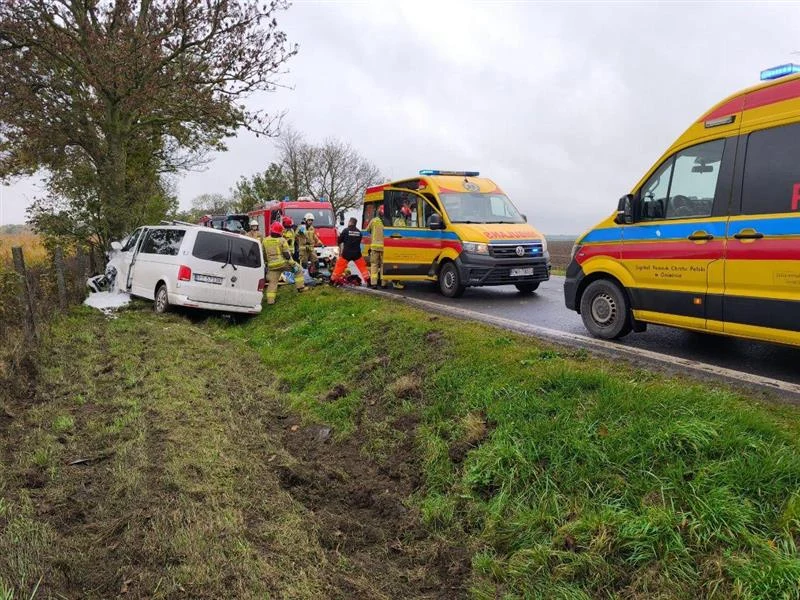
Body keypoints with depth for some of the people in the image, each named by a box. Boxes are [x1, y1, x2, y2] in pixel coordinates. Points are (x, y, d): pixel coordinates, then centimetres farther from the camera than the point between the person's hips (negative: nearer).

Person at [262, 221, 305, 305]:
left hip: (272, 265, 3)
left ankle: (270, 300, -1)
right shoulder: (282, 240, -5)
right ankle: (300, 287, 14)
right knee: (298, 270, 17)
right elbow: (287, 254, -10)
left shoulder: (265, 241, 8)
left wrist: (266, 263, 27)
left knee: (272, 282, 6)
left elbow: (263, 255, 15)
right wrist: (292, 264, -6)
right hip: (283, 263, -3)